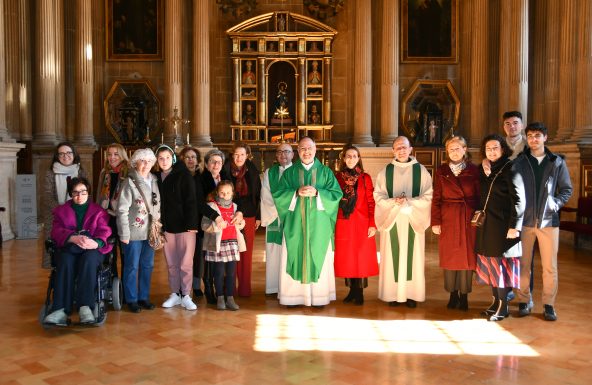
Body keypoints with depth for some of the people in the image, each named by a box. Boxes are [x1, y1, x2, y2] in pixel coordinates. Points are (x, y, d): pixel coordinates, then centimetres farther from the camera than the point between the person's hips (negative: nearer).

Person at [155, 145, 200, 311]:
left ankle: (186, 296, 10)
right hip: (167, 226, 4)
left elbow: (191, 201, -11)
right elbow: (157, 202, 10)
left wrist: (191, 225, -17)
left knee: (185, 263, 0)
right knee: (171, 263, 10)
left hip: (184, 225, -4)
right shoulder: (157, 177, 7)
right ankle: (175, 294, 21)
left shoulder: (184, 175, -6)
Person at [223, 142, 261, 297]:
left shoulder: (253, 172, 5)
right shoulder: (226, 171, 0)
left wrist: (258, 216, 3)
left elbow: (258, 195, 7)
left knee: (246, 253, 4)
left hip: (249, 216, 1)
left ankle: (244, 288, 12)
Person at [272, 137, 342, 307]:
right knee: (295, 258, -1)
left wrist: (317, 193, -14)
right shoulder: (289, 173, 9)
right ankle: (294, 296, 6)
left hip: (319, 225, 0)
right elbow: (278, 194, 1)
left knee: (319, 259, 1)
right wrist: (296, 193, -14)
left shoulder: (325, 172, 8)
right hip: (295, 224, 0)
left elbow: (337, 194, 0)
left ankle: (319, 297, 8)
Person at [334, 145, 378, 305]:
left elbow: (371, 202, -2)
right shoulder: (337, 177, 5)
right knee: (346, 258, 5)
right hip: (343, 225, 2)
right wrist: (332, 224, 0)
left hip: (361, 224, -1)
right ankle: (352, 290, 17)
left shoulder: (365, 178, 1)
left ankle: (359, 292, 11)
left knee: (361, 257, 1)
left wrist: (372, 224, -8)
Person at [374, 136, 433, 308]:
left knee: (412, 257, 2)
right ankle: (393, 294, 8)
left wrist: (409, 201, -15)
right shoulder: (385, 171, 5)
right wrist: (393, 202, -15)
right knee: (392, 257, 0)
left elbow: (428, 196, -1)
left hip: (414, 221, 0)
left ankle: (412, 294, 9)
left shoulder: (420, 170, 3)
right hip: (391, 219, 1)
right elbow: (378, 196, 3)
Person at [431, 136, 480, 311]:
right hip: (447, 221, 1)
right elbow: (436, 198, 2)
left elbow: (479, 197, 2)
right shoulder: (441, 171, 4)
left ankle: (464, 296, 14)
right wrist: (435, 222, -4)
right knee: (449, 258, 5)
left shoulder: (474, 170, 2)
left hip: (468, 221, -1)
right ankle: (453, 295, 17)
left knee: (467, 257, 3)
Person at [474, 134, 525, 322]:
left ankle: (503, 307, 9)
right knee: (489, 263, 10)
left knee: (501, 264, -1)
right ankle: (495, 301, 21)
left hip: (502, 226, -6)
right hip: (485, 225, 6)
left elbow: (518, 199, -14)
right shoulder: (483, 170, 11)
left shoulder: (509, 169, -9)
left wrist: (514, 226, -17)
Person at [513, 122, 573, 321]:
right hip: (524, 220, 0)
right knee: (523, 264, 7)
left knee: (550, 266, 4)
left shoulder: (557, 162, 4)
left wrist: (556, 203, -7)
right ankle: (524, 301, 19)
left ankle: (549, 304, 15)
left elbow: (567, 189, 9)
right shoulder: (518, 162, 4)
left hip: (548, 221, 0)